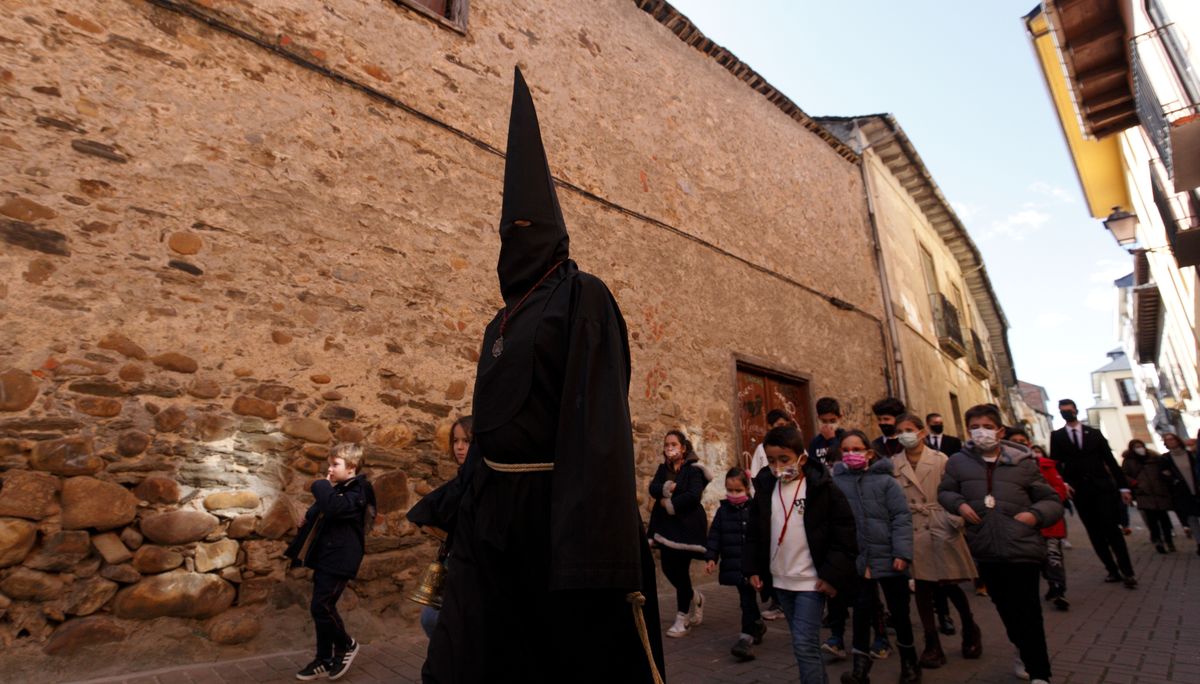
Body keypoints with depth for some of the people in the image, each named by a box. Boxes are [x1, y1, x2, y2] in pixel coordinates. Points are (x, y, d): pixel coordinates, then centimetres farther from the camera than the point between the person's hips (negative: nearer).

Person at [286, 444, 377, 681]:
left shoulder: (357, 492, -15)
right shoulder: (337, 489, 14)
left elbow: (334, 508, -33)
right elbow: (321, 512, 27)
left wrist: (322, 486, -18)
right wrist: (310, 516, 6)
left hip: (339, 560, -9)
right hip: (325, 557, 9)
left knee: (321, 606, -9)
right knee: (322, 608, 11)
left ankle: (346, 644, 14)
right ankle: (325, 660, 22)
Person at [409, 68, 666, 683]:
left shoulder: (582, 298, -8)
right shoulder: (505, 319, 17)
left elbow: (601, 414, -19)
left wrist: (596, 552, -24)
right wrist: (457, 500, 22)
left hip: (553, 504, -8)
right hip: (492, 505, 8)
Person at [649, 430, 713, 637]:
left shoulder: (693, 469, -10)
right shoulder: (663, 468, 10)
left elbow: (694, 495, -22)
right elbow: (653, 489, -3)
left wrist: (671, 504, -15)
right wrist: (666, 489, -22)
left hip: (687, 525, -7)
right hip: (667, 525, 7)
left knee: (680, 570, -3)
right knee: (668, 568, 9)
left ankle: (683, 618, 13)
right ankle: (694, 598, 36)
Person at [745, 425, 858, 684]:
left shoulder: (822, 488, -11)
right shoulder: (765, 489, 2)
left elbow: (844, 533, -9)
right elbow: (754, 533, 10)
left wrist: (833, 574, -13)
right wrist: (753, 568, 5)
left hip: (811, 581, -5)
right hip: (781, 581, 5)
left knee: (804, 645, -7)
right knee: (805, 643, 18)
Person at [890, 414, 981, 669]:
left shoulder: (940, 459, -2)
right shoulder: (894, 464, 1)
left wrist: (957, 520, -13)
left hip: (942, 529, -1)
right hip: (913, 532, 1)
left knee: (949, 584, 6)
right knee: (922, 587, 5)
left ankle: (970, 630, 37)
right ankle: (932, 645, 19)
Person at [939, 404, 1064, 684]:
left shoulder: (1022, 462, -3)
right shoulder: (958, 461, -1)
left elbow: (1053, 501, 5)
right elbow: (944, 492, 14)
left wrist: (1035, 514, -13)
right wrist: (959, 504, -6)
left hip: (1022, 549, -2)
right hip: (985, 551, 3)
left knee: (1027, 611, 2)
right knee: (1005, 608, 19)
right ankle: (1026, 653, 44)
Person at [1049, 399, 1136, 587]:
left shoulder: (1094, 433, 9)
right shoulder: (1056, 436, 6)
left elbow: (1110, 460, 6)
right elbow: (1055, 463, 3)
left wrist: (1123, 486, 1)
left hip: (1102, 487, 0)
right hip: (1079, 490, 0)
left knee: (1112, 528, -6)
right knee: (1095, 533, 5)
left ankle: (1127, 571, 3)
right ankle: (1112, 570, 14)